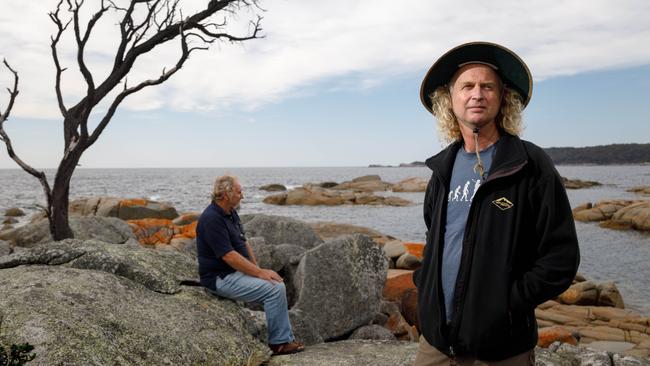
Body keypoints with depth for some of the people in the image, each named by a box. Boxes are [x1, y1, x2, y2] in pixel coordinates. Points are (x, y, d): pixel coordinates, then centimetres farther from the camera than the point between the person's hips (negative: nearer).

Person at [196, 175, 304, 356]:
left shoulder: (231, 213, 10)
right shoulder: (211, 219, -22)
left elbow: (244, 243, 16)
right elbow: (228, 256, -25)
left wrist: (259, 269, 3)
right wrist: (260, 273, -21)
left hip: (237, 271, 10)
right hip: (221, 278, -10)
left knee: (278, 285, 3)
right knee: (274, 289, -18)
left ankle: (286, 338, 6)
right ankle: (278, 342, -6)